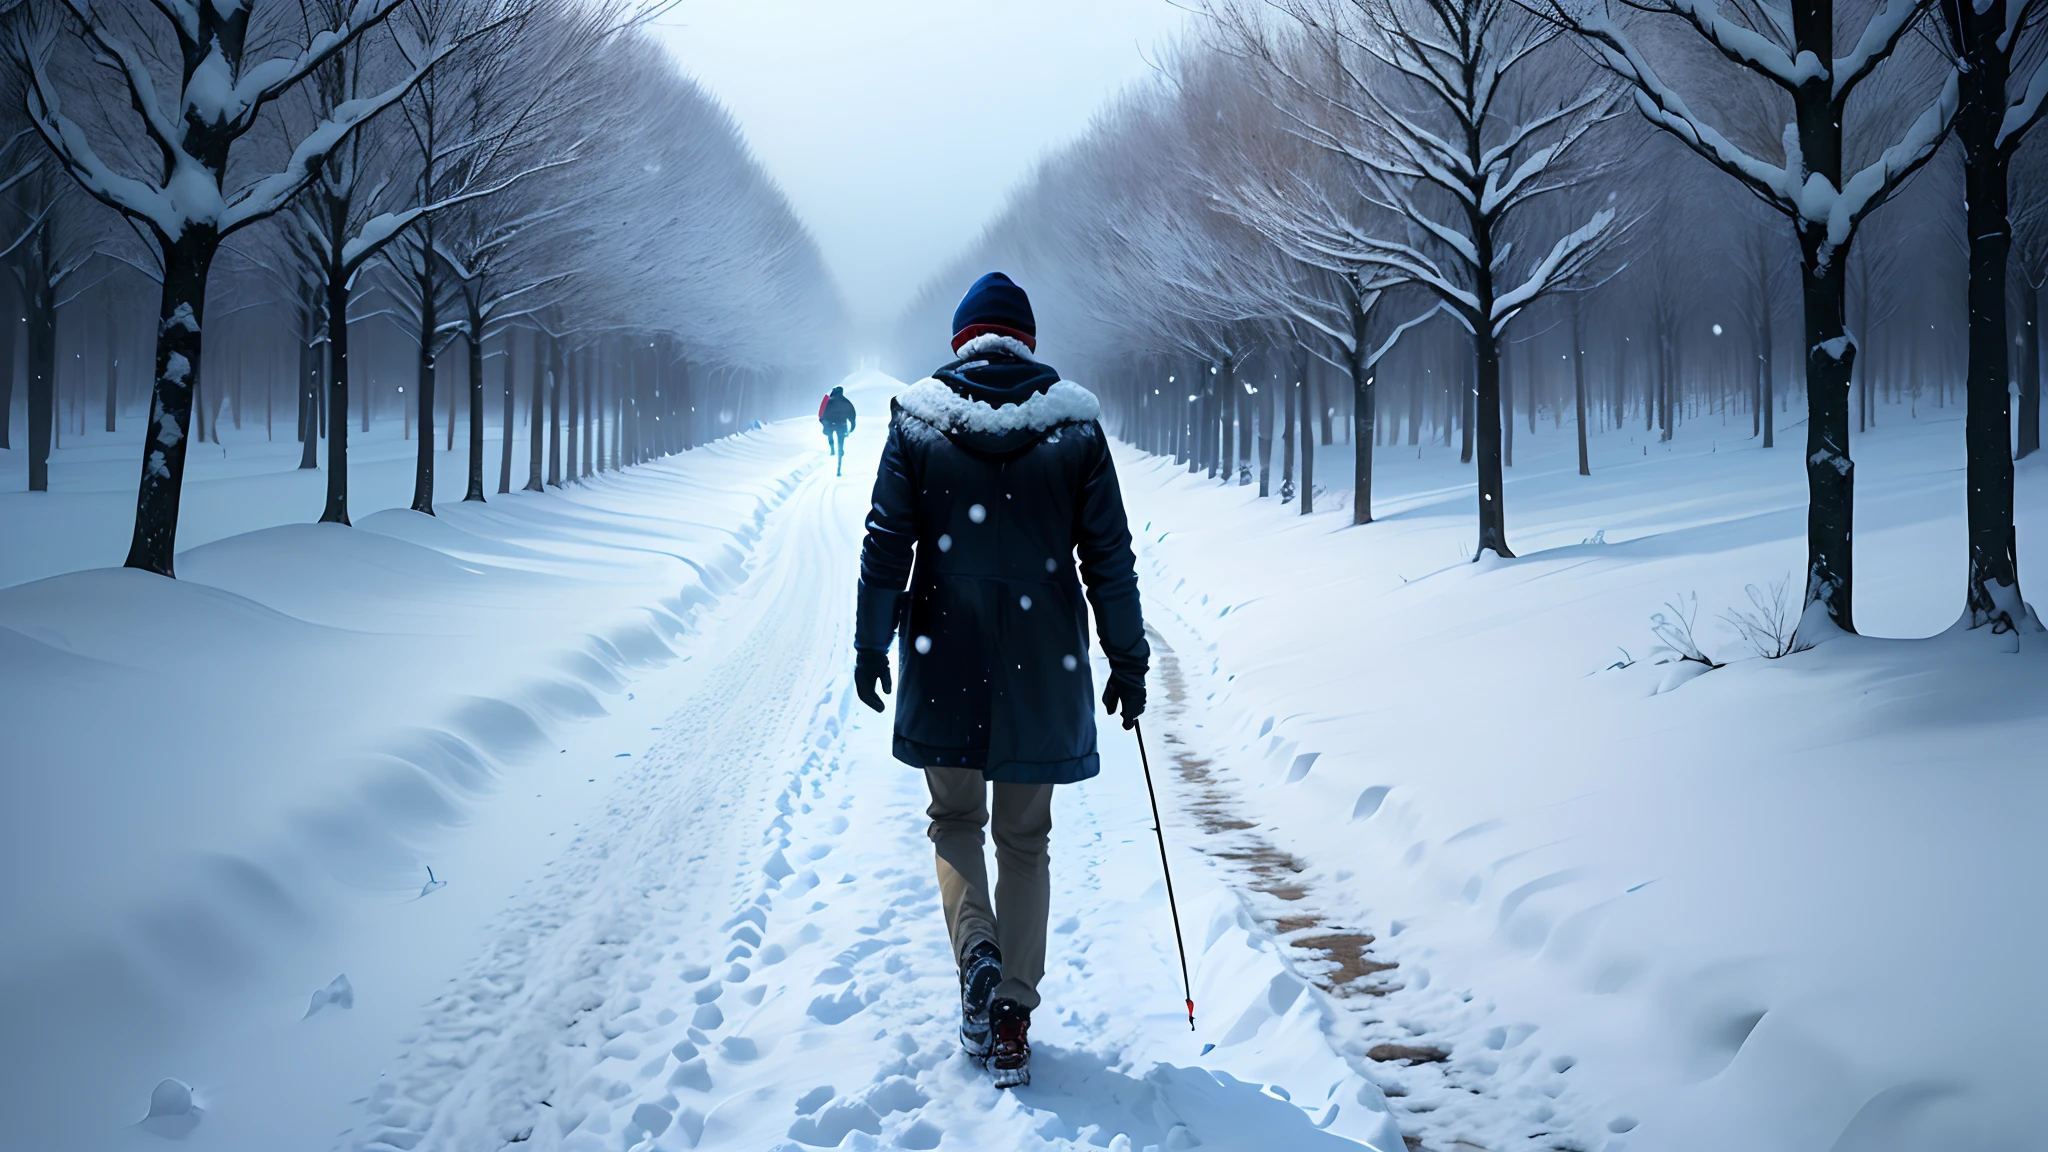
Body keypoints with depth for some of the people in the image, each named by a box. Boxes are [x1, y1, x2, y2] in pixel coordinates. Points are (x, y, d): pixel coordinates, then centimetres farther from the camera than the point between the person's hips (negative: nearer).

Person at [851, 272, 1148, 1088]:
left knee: (954, 817, 18)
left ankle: (976, 947, -8)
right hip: (1042, 668, 0)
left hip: (946, 662, 0)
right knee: (1026, 838, 11)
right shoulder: (1075, 425, -1)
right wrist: (1128, 661, 7)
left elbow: (886, 544, -1)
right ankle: (1012, 1020, 10)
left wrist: (871, 646, 8)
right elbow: (1109, 556, 0)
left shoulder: (916, 420, -1)